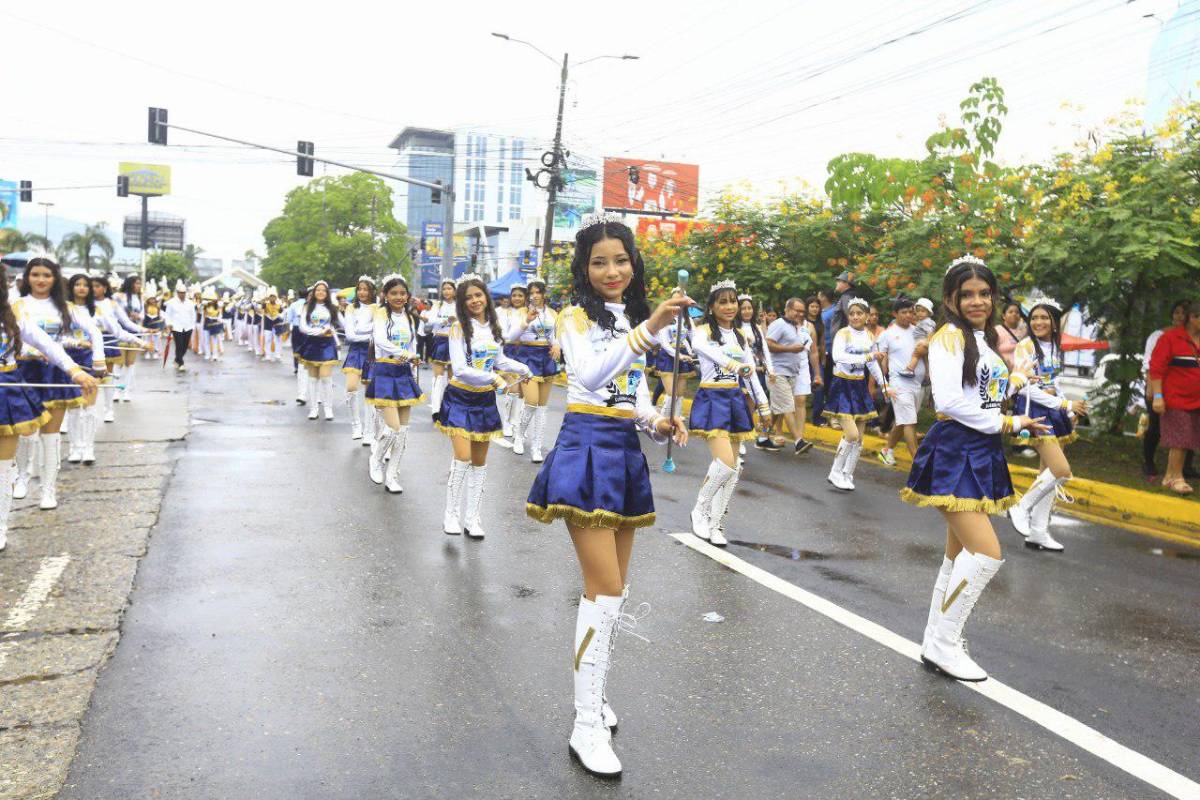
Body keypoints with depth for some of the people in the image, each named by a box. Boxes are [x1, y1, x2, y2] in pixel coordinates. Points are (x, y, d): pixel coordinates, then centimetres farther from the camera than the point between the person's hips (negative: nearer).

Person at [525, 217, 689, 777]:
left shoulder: (633, 320, 15)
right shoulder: (577, 317, -6)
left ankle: (593, 694, 26)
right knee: (607, 589, -11)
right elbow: (589, 374, -27)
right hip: (587, 450, -7)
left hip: (625, 454, 8)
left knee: (612, 588, 12)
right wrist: (650, 329, -33)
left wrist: (660, 425, -2)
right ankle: (588, 726, -2)